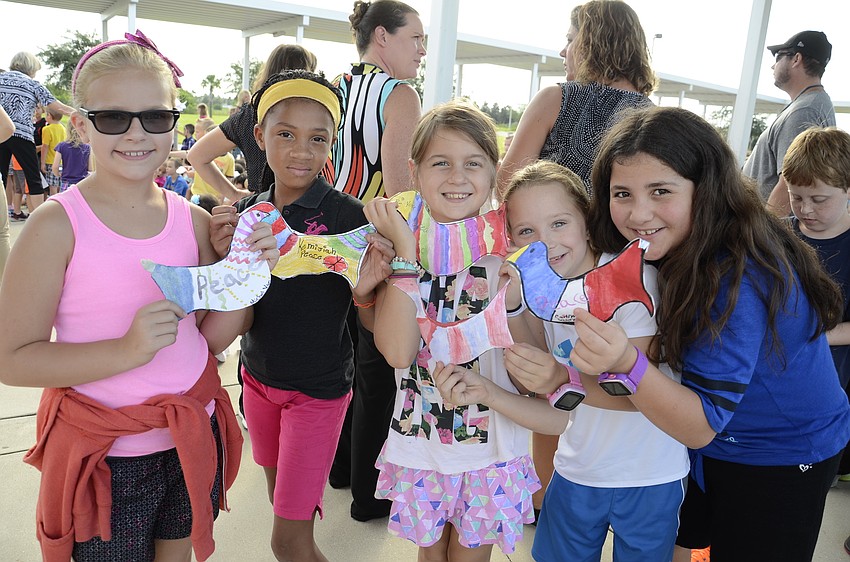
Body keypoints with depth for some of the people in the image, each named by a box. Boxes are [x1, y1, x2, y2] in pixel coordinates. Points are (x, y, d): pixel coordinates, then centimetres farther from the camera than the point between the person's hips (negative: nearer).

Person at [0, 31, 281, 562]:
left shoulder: (193, 220, -3)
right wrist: (126, 350, -27)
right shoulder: (58, 225, -14)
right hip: (105, 453, -4)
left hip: (195, 438, 4)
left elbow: (212, 336, 2)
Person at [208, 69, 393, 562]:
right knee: (281, 500, 22)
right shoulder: (249, 212, -3)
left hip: (319, 388, -5)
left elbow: (373, 323, -9)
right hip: (258, 378, 5)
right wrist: (226, 257, -18)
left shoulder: (348, 215, -17)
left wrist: (365, 289, -31)